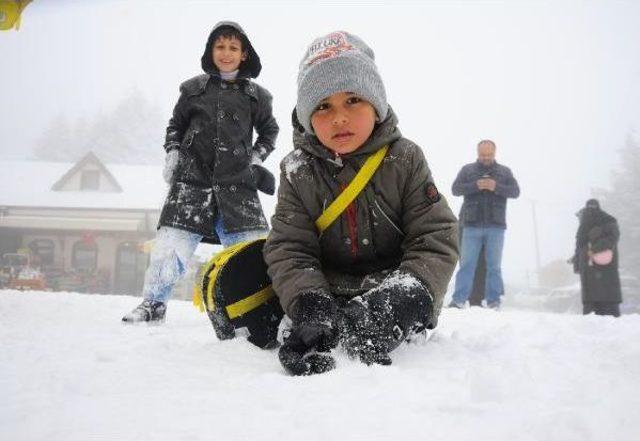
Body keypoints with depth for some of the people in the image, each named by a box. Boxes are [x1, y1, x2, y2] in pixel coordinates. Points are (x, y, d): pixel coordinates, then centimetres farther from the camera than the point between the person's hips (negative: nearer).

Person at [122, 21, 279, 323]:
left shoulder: (255, 95, 10)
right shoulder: (194, 88, 10)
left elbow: (269, 131, 24)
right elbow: (176, 124, 21)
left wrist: (257, 157, 9)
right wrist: (172, 153, 6)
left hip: (237, 182, 0)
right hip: (193, 177, 0)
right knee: (172, 243, -7)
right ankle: (154, 302, 9)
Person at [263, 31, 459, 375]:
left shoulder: (405, 160, -10)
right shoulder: (298, 172, -7)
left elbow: (436, 240, -15)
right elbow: (290, 251, -14)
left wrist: (405, 296, -35)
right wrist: (311, 305, -36)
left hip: (392, 286, -1)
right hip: (327, 289, 2)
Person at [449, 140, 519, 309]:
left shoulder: (504, 171, 12)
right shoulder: (467, 170, 10)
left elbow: (515, 191, 2)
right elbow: (455, 189, 0)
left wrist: (497, 187, -16)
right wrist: (475, 186, -16)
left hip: (496, 227, 1)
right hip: (472, 225, -1)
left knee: (494, 265, 4)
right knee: (466, 263, -1)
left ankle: (493, 300, 9)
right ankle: (459, 299, 0)